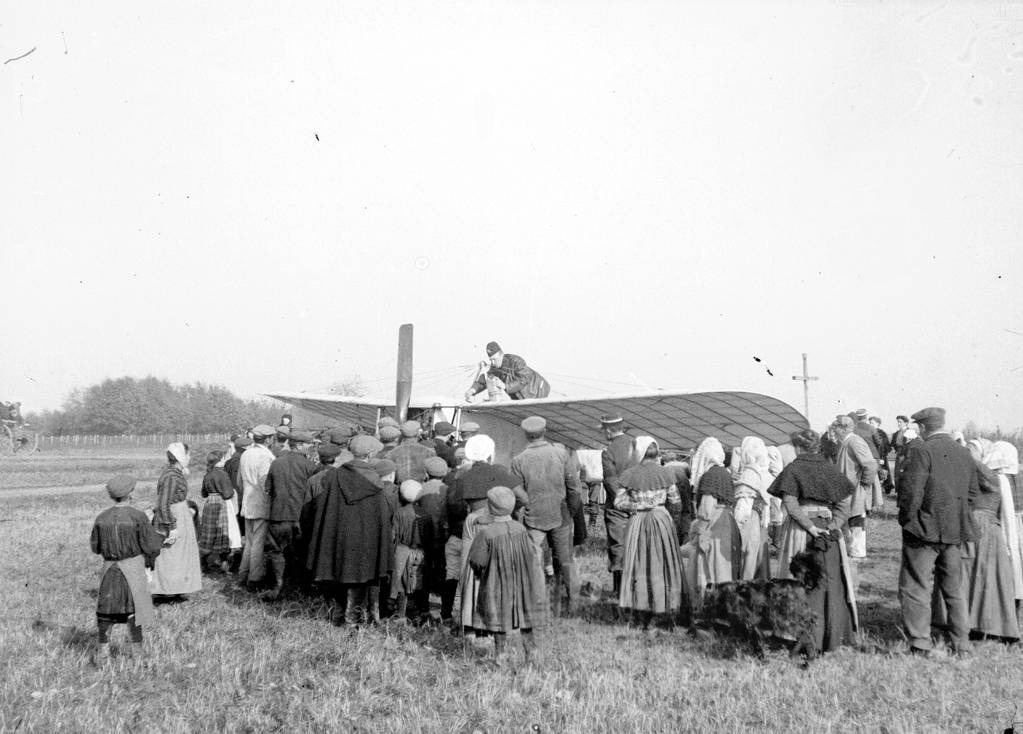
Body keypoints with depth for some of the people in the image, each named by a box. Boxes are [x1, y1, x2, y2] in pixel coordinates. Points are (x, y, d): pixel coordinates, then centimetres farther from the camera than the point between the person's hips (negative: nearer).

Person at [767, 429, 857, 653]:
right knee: (831, 582, 11)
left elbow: (791, 505, -15)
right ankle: (833, 638, 14)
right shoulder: (829, 468, 8)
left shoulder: (793, 469, -5)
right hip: (828, 528, 4)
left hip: (801, 532, -4)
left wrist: (810, 526, -13)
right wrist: (834, 524, -2)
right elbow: (846, 500, 4)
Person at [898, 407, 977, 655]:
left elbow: (911, 492, -19)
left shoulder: (921, 452, -14)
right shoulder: (964, 454, 8)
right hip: (955, 532, 7)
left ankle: (920, 644, 1)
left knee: (916, 588, 1)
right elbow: (973, 492, 13)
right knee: (954, 587, 16)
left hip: (924, 531, -7)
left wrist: (907, 520, -5)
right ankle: (962, 643, 22)